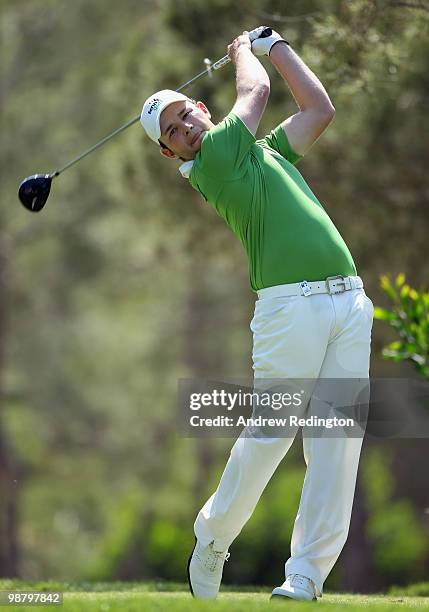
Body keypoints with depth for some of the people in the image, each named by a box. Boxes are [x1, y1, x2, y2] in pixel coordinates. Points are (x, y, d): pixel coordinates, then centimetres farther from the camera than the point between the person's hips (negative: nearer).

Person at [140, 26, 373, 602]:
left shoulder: (266, 150, 25)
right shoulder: (207, 165, 2)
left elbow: (319, 108, 30)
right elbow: (257, 91, 8)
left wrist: (273, 43, 33)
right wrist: (245, 50, 28)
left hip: (350, 300, 6)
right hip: (290, 301, -6)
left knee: (336, 444, -4)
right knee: (269, 434, -8)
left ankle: (305, 577, -4)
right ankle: (212, 540, 14)